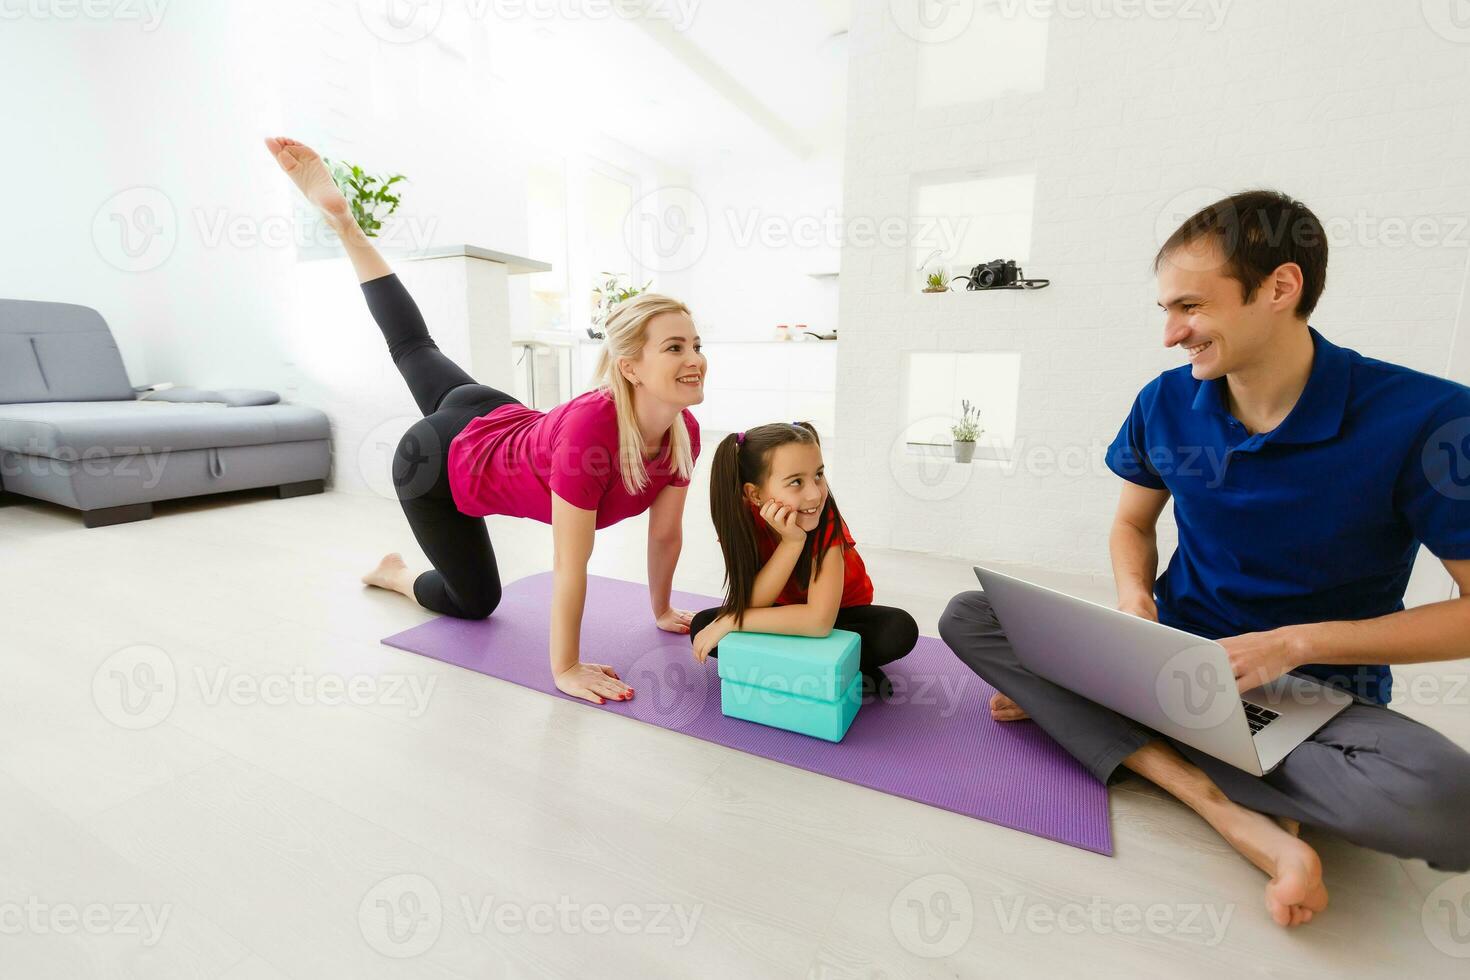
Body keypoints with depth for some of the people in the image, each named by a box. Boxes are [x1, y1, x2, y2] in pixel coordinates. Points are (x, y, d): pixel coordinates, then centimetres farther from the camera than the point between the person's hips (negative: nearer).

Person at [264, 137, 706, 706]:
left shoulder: (684, 433, -24)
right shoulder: (591, 425, -44)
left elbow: (666, 531, -11)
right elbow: (569, 564, -36)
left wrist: (662, 612, -1)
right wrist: (565, 669, -26)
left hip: (501, 426, 6)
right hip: (435, 465, -5)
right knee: (476, 600, 15)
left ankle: (341, 219, 42)